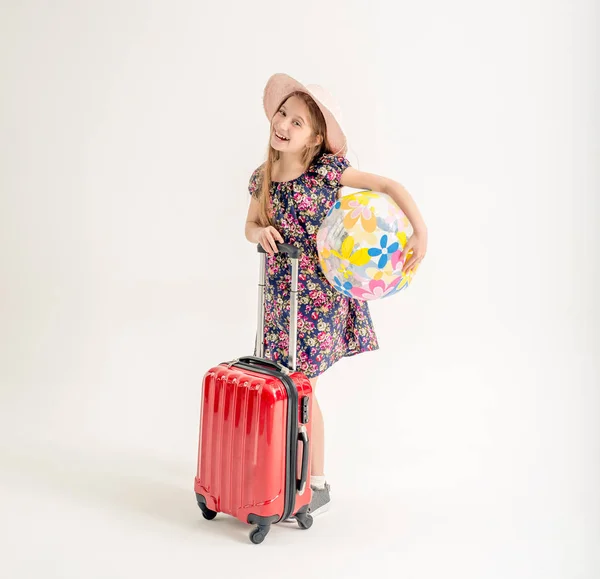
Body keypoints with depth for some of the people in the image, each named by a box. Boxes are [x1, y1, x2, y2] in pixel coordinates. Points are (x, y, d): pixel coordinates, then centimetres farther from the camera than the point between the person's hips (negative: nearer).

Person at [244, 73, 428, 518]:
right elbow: (250, 225, 17)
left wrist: (421, 232, -20)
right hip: (282, 293, 5)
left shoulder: (325, 170, -12)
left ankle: (318, 487, 16)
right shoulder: (262, 178, 3)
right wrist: (260, 231, -7)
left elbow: (390, 186, -11)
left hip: (319, 295, -5)